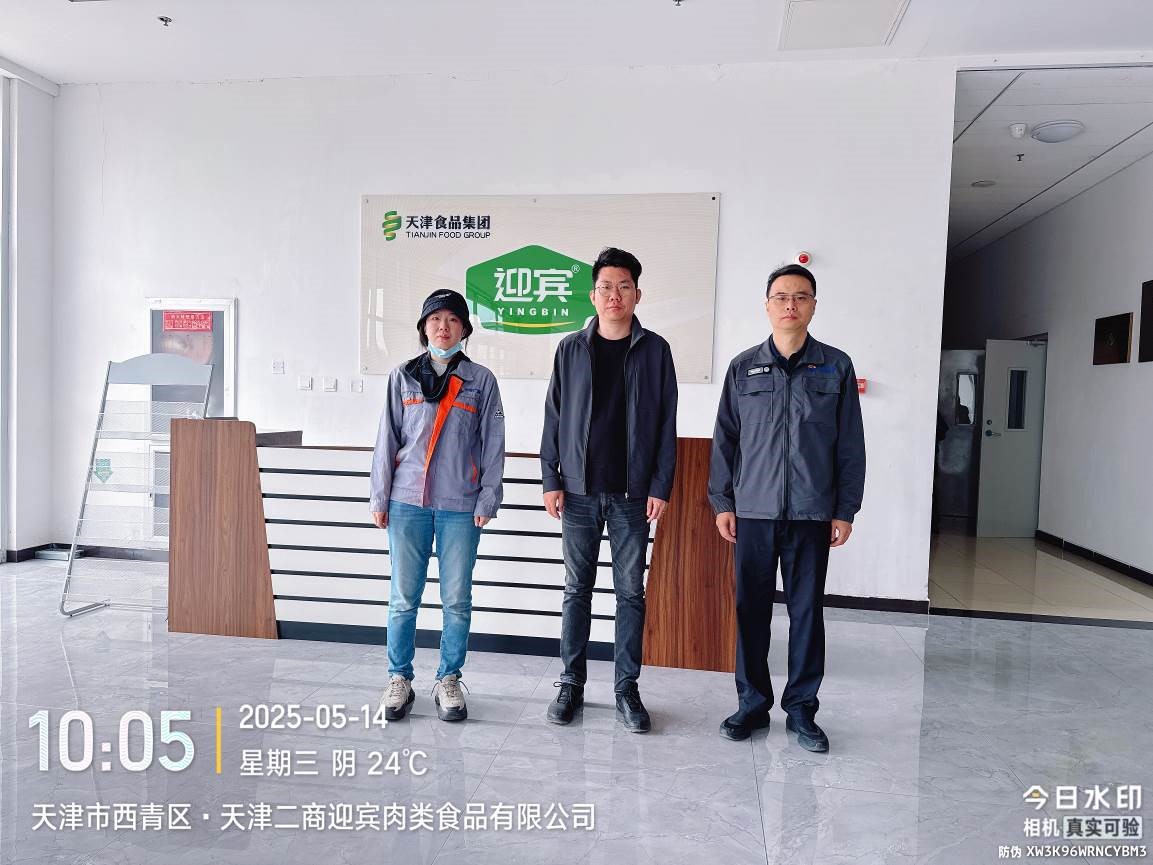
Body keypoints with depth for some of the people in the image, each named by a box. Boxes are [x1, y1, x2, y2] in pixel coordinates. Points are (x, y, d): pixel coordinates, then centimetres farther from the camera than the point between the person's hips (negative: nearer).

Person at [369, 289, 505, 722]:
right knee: (403, 596, 6)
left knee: (457, 599, 5)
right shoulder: (403, 377, 7)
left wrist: (487, 500, -2)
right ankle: (399, 679, 21)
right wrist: (379, 497, 5)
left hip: (460, 507, -1)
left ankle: (448, 679, 21)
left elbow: (492, 445, 4)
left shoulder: (481, 380, 5)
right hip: (407, 503, 1)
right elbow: (387, 439, 8)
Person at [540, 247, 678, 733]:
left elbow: (666, 423, 1)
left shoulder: (654, 350, 2)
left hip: (632, 492, 0)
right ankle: (571, 683, 21)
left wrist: (660, 486, -5)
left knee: (631, 592, 6)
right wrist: (552, 480, -1)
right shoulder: (571, 349, 4)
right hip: (579, 491, 1)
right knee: (577, 589, 9)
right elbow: (554, 418, 5)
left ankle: (627, 689, 18)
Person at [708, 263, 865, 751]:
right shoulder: (744, 367, 5)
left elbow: (850, 445, 4)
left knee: (807, 611, 7)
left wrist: (845, 510, 0)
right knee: (751, 609, 7)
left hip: (812, 514, 0)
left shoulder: (836, 367, 3)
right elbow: (725, 439, 7)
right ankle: (752, 703, 22)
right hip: (753, 512, 1)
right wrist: (721, 502, 2)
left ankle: (801, 709, 21)